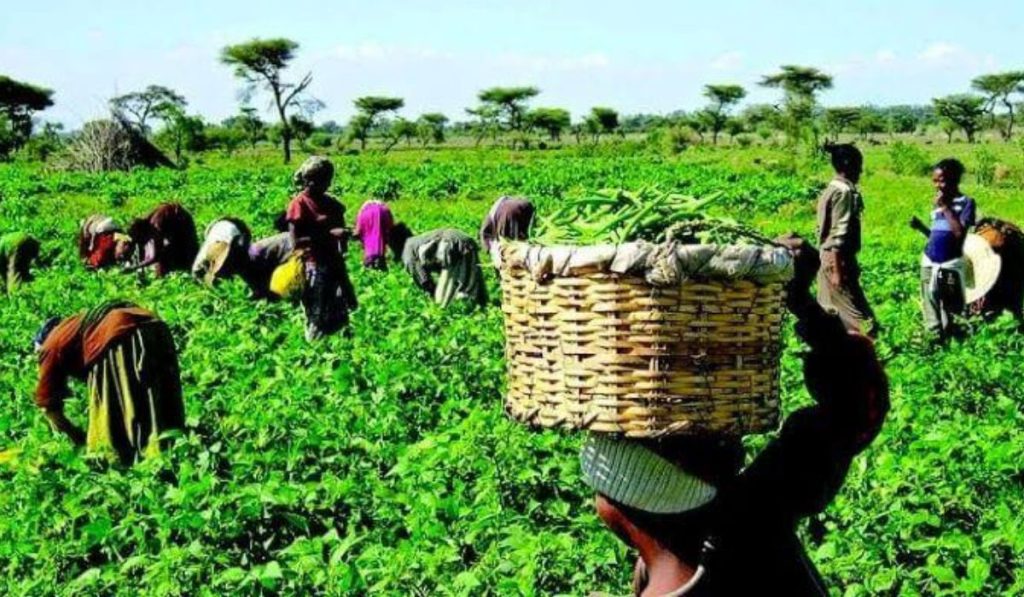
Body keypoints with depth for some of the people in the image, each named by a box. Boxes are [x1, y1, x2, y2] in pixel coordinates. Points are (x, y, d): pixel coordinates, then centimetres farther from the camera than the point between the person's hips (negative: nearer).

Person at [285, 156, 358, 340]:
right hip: (313, 267, -7)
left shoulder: (330, 203, 11)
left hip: (334, 264, 7)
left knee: (338, 319, 8)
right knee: (317, 320, -4)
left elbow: (339, 228, 23)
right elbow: (296, 241, -15)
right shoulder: (299, 204, -9)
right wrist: (329, 234, -22)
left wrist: (343, 235, -1)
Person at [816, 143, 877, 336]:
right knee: (862, 318, -9)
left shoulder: (831, 189, 14)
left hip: (828, 257, 10)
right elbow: (839, 234, -20)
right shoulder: (845, 191, -15)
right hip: (839, 258, -10)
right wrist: (838, 270, -22)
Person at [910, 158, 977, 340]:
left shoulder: (966, 203, -7)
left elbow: (960, 233, -19)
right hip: (929, 261, 6)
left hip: (950, 264, -6)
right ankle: (934, 338, 16)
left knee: (948, 307, 1)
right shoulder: (938, 204, 12)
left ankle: (948, 339, 11)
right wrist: (921, 227, 1)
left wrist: (945, 208, -16)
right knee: (930, 305, 8)